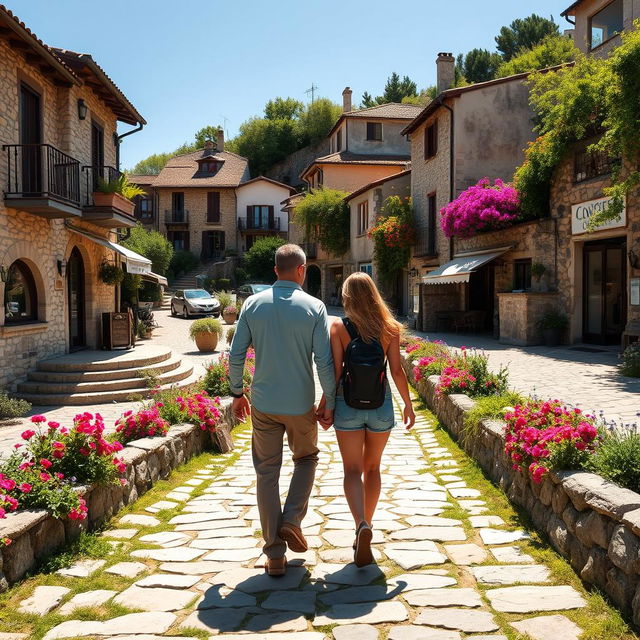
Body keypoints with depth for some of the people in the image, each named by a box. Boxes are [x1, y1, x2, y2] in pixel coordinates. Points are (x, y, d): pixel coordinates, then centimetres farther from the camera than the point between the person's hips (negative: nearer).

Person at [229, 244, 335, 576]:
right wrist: (329, 403, 0)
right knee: (306, 459, 24)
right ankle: (291, 520, 7)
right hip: (300, 405, -1)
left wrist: (237, 393, 12)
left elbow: (236, 355, -1)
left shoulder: (253, 304, -1)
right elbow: (325, 362, -10)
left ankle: (275, 553, 13)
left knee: (267, 473, 10)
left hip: (263, 404, 2)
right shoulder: (314, 307, -7)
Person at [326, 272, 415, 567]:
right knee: (372, 468, 18)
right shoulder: (389, 327, -1)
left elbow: (335, 371, -8)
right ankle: (365, 526, 28)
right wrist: (408, 404, 10)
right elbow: (397, 371, -1)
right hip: (381, 405, 2)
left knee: (353, 470, 2)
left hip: (348, 404, -2)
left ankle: (362, 525, -20)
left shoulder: (339, 327, -7)